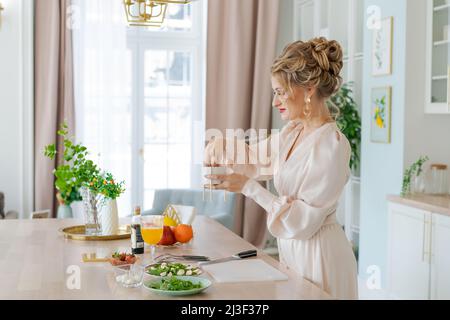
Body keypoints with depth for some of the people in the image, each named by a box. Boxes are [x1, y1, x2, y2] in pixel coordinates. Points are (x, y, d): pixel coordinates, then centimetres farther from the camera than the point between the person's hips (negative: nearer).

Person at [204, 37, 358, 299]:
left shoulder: (332, 144, -21)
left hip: (319, 255, -8)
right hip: (292, 249, 8)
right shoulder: (293, 132, 3)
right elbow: (253, 157, 19)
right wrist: (222, 146, -2)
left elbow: (304, 220, -22)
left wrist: (248, 187, -22)